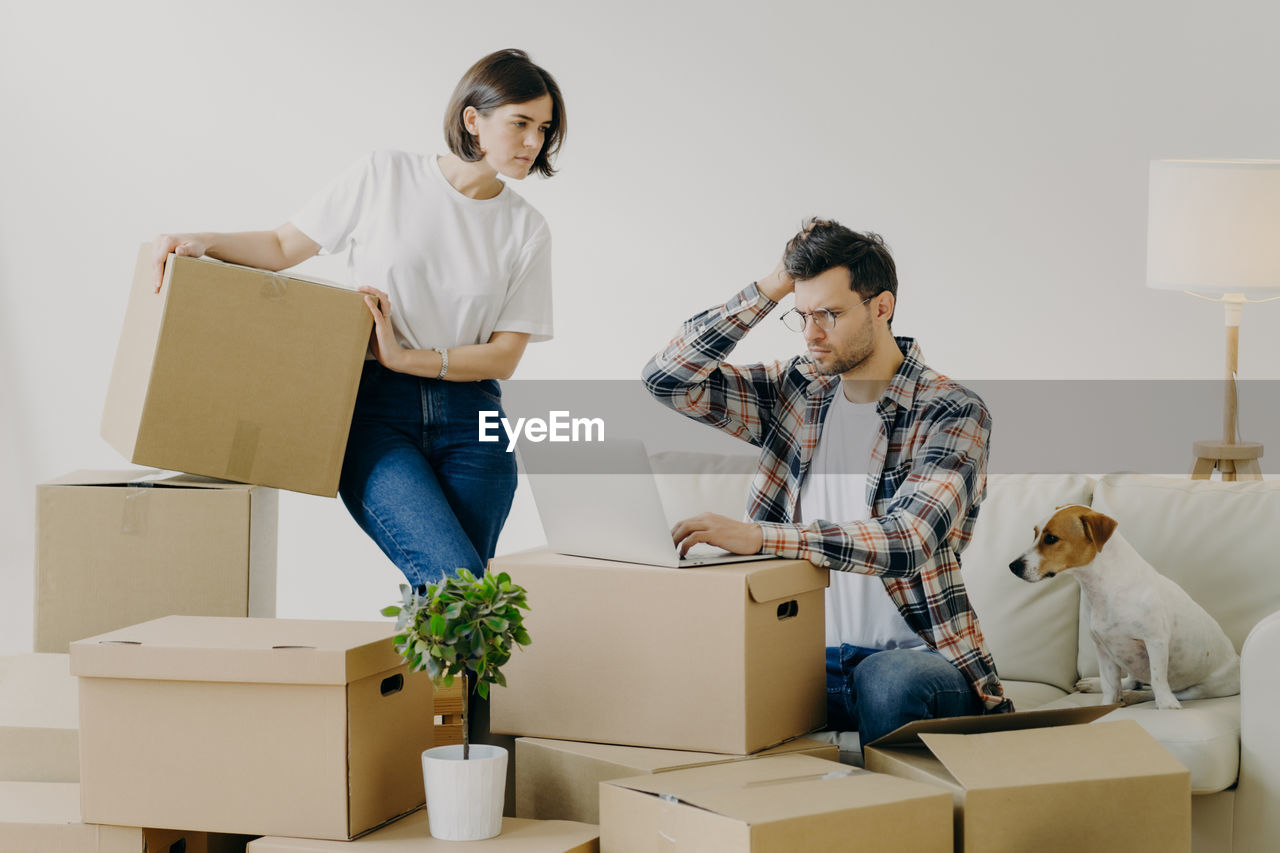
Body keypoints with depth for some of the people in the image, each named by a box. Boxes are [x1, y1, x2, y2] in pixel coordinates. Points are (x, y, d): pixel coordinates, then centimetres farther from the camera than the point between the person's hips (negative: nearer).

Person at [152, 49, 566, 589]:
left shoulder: (526, 231, 8)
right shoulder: (385, 176, 4)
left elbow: (504, 357, 3)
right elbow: (284, 246, 9)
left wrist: (404, 357, -10)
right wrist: (202, 243, -9)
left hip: (468, 422, 3)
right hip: (375, 409, -2)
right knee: (454, 582, -21)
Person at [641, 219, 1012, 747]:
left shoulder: (952, 413, -6)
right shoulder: (794, 391, 11)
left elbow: (908, 541, -21)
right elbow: (666, 378, 3)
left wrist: (758, 536, -31)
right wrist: (770, 290, -2)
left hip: (916, 658, -3)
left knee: (888, 681, -38)